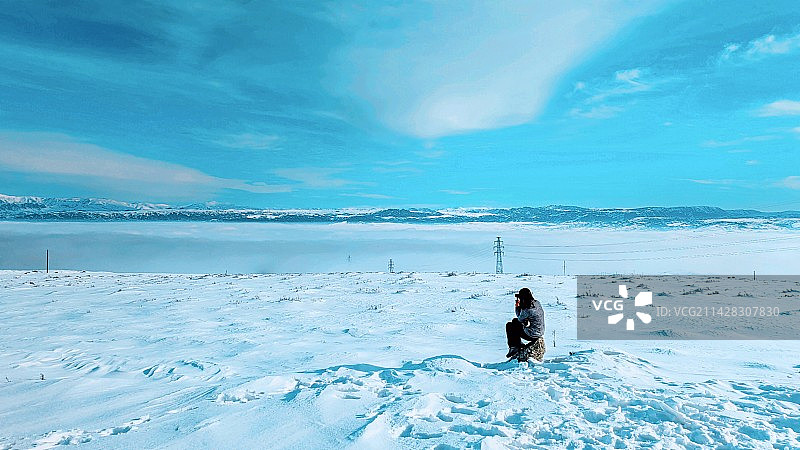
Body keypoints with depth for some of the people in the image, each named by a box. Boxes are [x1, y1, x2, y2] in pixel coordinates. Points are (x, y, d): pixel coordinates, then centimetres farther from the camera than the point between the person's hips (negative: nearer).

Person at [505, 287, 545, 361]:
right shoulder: (537, 303, -2)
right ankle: (518, 343, 33)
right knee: (514, 321, 22)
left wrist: (517, 307, 2)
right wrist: (520, 307, 5)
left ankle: (513, 348, 15)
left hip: (531, 335, -9)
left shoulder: (527, 309, -28)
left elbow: (520, 319, -7)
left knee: (509, 326, 5)